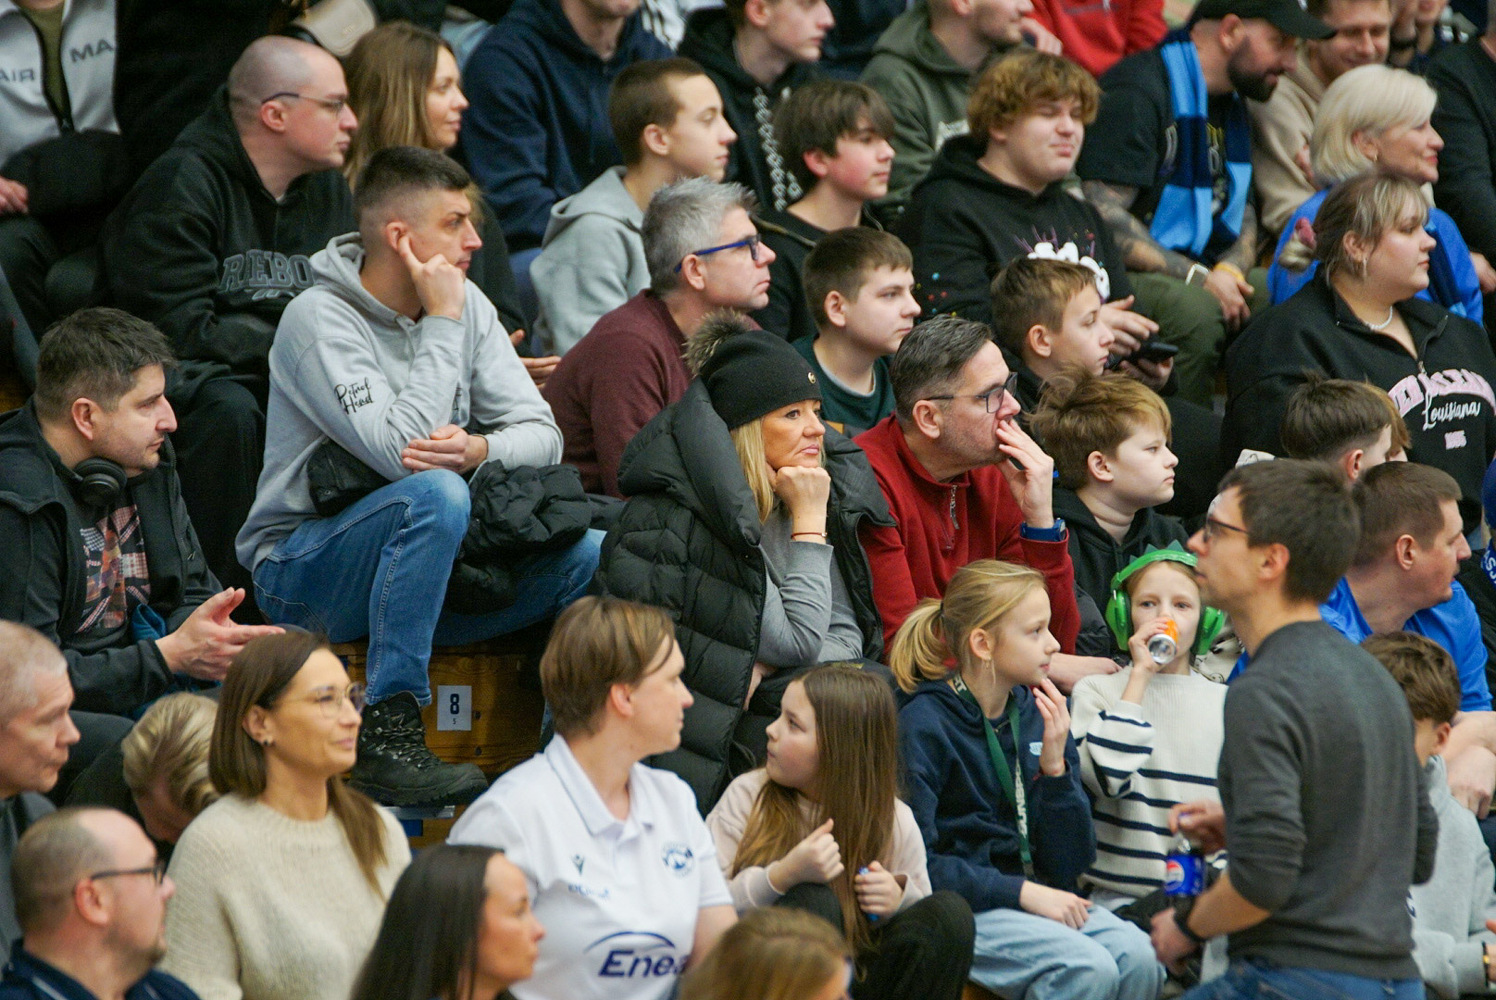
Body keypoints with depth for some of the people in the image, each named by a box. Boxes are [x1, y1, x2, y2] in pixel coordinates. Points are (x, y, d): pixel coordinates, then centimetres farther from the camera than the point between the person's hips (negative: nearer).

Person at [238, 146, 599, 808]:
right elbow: (400, 450, -27)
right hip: (304, 573, -6)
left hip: (423, 561, 6)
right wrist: (443, 326, -19)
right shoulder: (319, 319, -16)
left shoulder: (465, 304, 6)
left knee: (595, 557, -17)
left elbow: (542, 435, 0)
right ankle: (385, 735, -33)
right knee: (435, 492, -37)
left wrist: (479, 449, -23)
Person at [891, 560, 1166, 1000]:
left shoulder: (1038, 713, 9)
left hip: (1032, 895, 6)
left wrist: (1055, 765, -7)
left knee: (1137, 955, -24)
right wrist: (1022, 892, -17)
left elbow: (1069, 863, 8)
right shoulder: (923, 725, -8)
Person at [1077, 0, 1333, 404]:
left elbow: (1244, 216, 18)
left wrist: (1229, 270, -7)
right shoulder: (1138, 91, -14)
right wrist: (1197, 278, -23)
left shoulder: (1231, 104, 17)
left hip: (1197, 273, 8)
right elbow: (1102, 214, -21)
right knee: (1195, 311, -36)